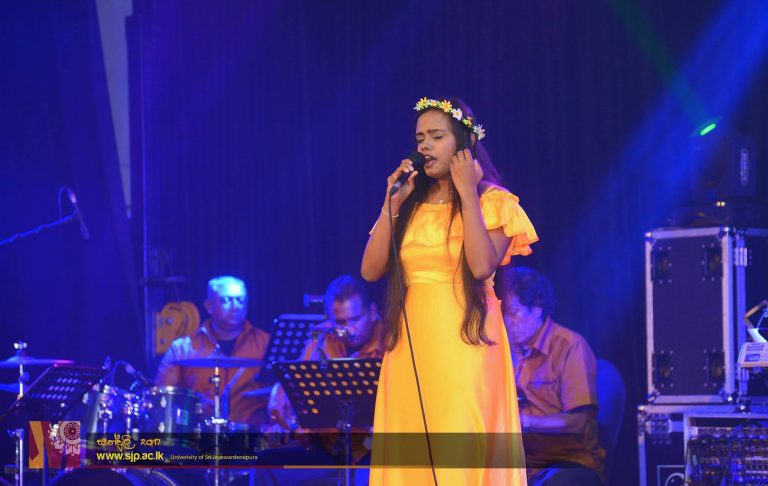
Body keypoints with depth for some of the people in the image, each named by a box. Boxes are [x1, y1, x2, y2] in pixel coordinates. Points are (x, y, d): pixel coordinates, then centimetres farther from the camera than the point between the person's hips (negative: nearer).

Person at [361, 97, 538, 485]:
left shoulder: (492, 202, 2)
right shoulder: (410, 205, 13)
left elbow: (482, 266, -16)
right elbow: (371, 271, 4)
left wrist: (468, 194, -11)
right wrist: (392, 205, -2)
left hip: (465, 345, -4)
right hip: (411, 349, 4)